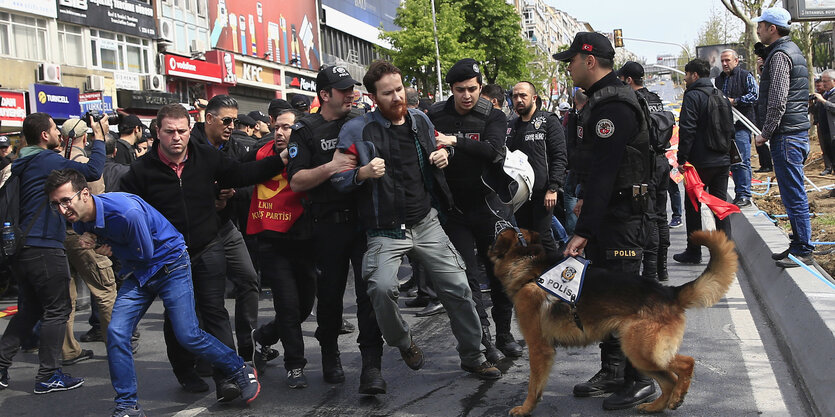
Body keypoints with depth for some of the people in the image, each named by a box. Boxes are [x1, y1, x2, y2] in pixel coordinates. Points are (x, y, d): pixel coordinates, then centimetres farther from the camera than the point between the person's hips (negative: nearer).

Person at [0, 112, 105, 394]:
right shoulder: (48, 161, -13)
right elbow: (93, 171, -17)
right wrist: (99, 138, -4)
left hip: (23, 249, 9)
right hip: (45, 248, -9)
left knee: (29, 310, 18)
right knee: (57, 310, 1)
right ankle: (48, 376, 5)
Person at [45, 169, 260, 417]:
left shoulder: (126, 211, -32)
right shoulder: (80, 222, -7)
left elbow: (145, 253, -19)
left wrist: (108, 248, -14)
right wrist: (97, 247, -13)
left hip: (170, 264, -7)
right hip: (139, 273, 7)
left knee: (187, 335, -10)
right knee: (116, 332, -9)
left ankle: (241, 372, 13)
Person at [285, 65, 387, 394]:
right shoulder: (306, 130, 1)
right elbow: (296, 182, -7)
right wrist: (330, 167, -21)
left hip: (365, 218, 1)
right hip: (329, 225, -1)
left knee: (369, 290, -7)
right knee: (330, 293, 9)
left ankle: (371, 365, -4)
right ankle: (330, 355, 30)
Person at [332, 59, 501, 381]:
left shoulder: (421, 121, 10)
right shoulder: (358, 131, -6)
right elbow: (337, 178, -6)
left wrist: (443, 156, 4)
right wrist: (364, 172, -25)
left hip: (427, 224, 4)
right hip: (385, 232, -4)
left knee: (458, 288, 2)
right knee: (382, 287, -27)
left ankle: (472, 356, 23)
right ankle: (402, 341, 5)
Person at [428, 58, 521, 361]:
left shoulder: (493, 117, -4)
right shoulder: (435, 117, 2)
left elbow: (493, 149, -23)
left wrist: (455, 141, -29)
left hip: (489, 205, 0)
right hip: (454, 209, 1)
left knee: (500, 274, 7)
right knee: (467, 276, -3)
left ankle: (504, 334, 23)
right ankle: (484, 339, 3)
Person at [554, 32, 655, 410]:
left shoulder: (613, 105, -20)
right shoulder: (602, 99, 14)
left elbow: (604, 172, -26)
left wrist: (584, 230, -28)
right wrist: (586, 196, 29)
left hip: (621, 215, -11)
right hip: (607, 212, 11)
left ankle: (640, 381, 6)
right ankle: (612, 373, 25)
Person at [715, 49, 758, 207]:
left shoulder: (746, 76, 0)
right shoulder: (719, 79, 20)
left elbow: (754, 95, -10)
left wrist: (735, 101, -14)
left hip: (741, 124, -7)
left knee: (742, 161, -9)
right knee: (732, 161, 9)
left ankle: (745, 195, -7)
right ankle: (739, 194, 16)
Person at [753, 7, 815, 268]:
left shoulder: (779, 55, -13)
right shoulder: (793, 50, 19)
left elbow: (778, 101, -19)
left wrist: (765, 134, -13)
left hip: (786, 136, -10)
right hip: (799, 132, 11)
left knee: (794, 196, -7)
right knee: (794, 195, 14)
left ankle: (803, 252, -3)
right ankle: (799, 245, 20)